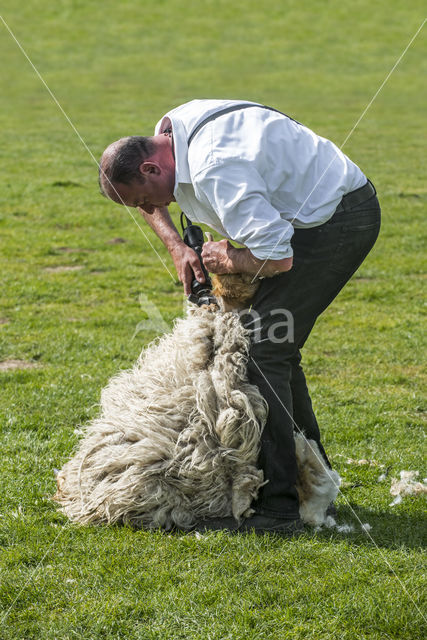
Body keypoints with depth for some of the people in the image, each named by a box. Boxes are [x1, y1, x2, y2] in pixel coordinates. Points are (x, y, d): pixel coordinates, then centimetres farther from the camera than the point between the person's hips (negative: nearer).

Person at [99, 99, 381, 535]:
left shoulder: (215, 170, -28)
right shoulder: (173, 127, 3)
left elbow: (277, 257, -32)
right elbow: (146, 199, 24)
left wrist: (227, 260, -12)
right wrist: (177, 248, 7)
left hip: (337, 218, -11)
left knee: (260, 349, -13)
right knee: (276, 346, 16)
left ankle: (275, 508, -15)